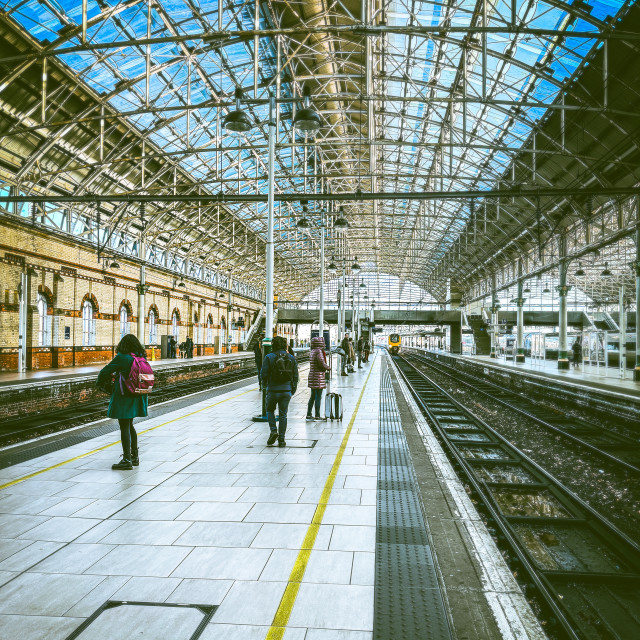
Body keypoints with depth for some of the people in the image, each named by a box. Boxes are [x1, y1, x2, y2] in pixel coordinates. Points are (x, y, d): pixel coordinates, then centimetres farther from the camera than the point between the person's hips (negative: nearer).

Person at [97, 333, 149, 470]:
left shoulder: (121, 358, -13)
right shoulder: (141, 357, 5)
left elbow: (105, 371, -8)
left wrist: (100, 382, 13)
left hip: (123, 397, -7)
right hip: (137, 397, 7)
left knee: (124, 427, -1)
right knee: (129, 426, 19)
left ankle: (127, 460, 1)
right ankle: (135, 456, 24)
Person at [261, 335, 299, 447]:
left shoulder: (269, 357, -8)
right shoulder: (291, 358, 3)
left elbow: (264, 374, -8)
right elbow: (295, 375, 6)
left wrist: (265, 383, 14)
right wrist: (293, 389, 16)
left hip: (273, 389, -3)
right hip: (287, 390, 3)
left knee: (270, 410, 19)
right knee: (283, 414, 9)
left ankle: (273, 431, 1)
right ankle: (281, 440, 9)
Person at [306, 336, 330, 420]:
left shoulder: (312, 352, 12)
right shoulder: (319, 351, -15)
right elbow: (322, 363, -20)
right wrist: (328, 367, -1)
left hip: (312, 376, 9)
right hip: (318, 377, -9)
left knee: (313, 396, 16)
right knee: (318, 397, -2)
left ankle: (308, 414, 19)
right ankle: (317, 416, 2)